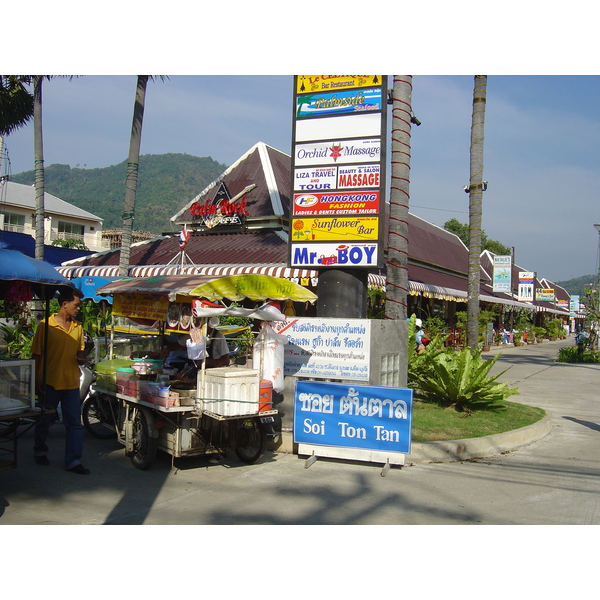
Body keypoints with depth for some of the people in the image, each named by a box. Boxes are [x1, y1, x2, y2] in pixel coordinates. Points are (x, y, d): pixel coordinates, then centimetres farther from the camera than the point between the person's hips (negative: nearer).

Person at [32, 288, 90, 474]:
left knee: (74, 423, 3)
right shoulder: (46, 325, -8)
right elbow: (36, 355, -6)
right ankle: (40, 451, 34)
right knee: (44, 421, 12)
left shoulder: (77, 327, 8)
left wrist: (82, 358, -2)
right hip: (50, 383, -4)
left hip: (72, 383, 4)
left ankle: (73, 460, 9)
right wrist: (38, 381, -10)